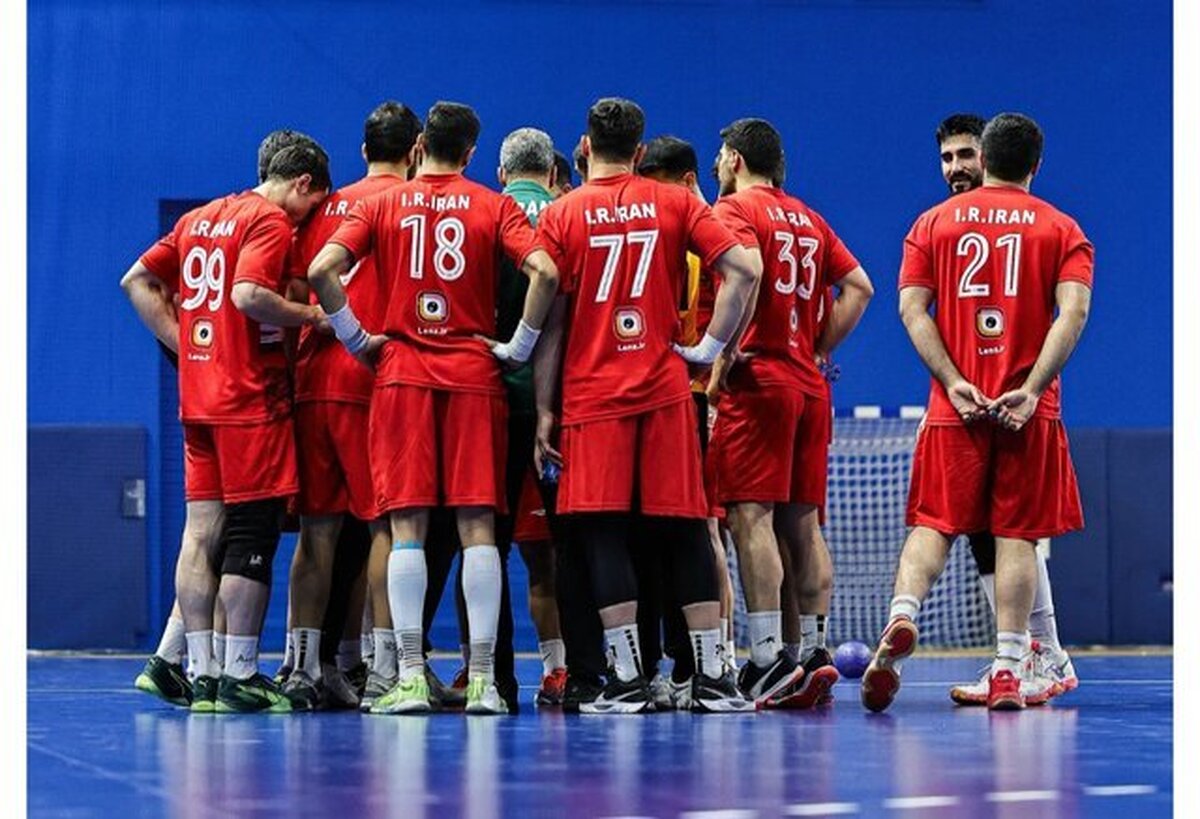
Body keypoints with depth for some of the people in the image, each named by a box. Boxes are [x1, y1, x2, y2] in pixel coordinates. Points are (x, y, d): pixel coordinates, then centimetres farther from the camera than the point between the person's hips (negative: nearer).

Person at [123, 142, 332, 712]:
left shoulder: (199, 219, 17)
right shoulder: (270, 222, -8)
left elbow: (137, 281, 19)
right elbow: (248, 295, -23)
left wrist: (184, 344, 14)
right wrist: (311, 316, -11)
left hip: (198, 398, 8)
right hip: (252, 399, -8)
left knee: (201, 532, 7)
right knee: (251, 537, -4)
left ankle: (201, 675, 7)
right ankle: (240, 678, -3)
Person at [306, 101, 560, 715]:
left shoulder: (380, 206, 6)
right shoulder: (495, 208, 4)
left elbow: (322, 270, -7)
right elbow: (544, 272, -11)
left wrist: (355, 338, 3)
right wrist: (520, 345, -1)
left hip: (402, 373, 0)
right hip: (474, 376, 0)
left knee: (407, 527, 0)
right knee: (477, 526, 0)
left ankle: (410, 677, -5)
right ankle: (482, 680, -4)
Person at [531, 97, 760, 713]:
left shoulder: (561, 216, 2)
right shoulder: (673, 204, 7)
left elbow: (551, 320, 1)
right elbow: (742, 272, -3)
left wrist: (543, 411, 4)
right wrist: (710, 347, 5)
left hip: (591, 397, -2)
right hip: (665, 391, 2)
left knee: (602, 536, -3)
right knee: (684, 531, 5)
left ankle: (628, 680, -10)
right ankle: (712, 678, 4)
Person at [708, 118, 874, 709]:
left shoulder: (733, 209, -3)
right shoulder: (810, 219, 18)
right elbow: (860, 287, 16)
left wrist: (726, 350, -16)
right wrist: (819, 350, 15)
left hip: (758, 379, -7)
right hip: (809, 384, 7)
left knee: (751, 517, -9)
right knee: (802, 523, 10)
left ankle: (767, 658, -16)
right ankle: (815, 653, 8)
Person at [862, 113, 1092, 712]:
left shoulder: (934, 222, 9)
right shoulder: (1062, 229, 6)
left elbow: (912, 307, -2)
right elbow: (1074, 310, -9)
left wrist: (953, 383, -8)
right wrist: (1031, 390, -14)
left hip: (956, 407, 1)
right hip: (1027, 409, -1)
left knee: (932, 525, 5)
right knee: (1017, 535, 2)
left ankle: (901, 618, -21)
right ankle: (1009, 671, -2)